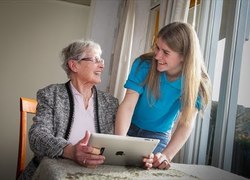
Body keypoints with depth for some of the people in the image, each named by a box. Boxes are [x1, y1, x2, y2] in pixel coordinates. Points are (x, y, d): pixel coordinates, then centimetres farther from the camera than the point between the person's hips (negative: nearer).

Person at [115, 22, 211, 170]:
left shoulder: (196, 81, -21)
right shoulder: (144, 65, -22)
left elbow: (186, 123, -27)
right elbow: (128, 105, -26)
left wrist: (166, 156, -44)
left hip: (158, 135, -1)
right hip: (129, 128, 1)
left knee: (151, 167, -21)